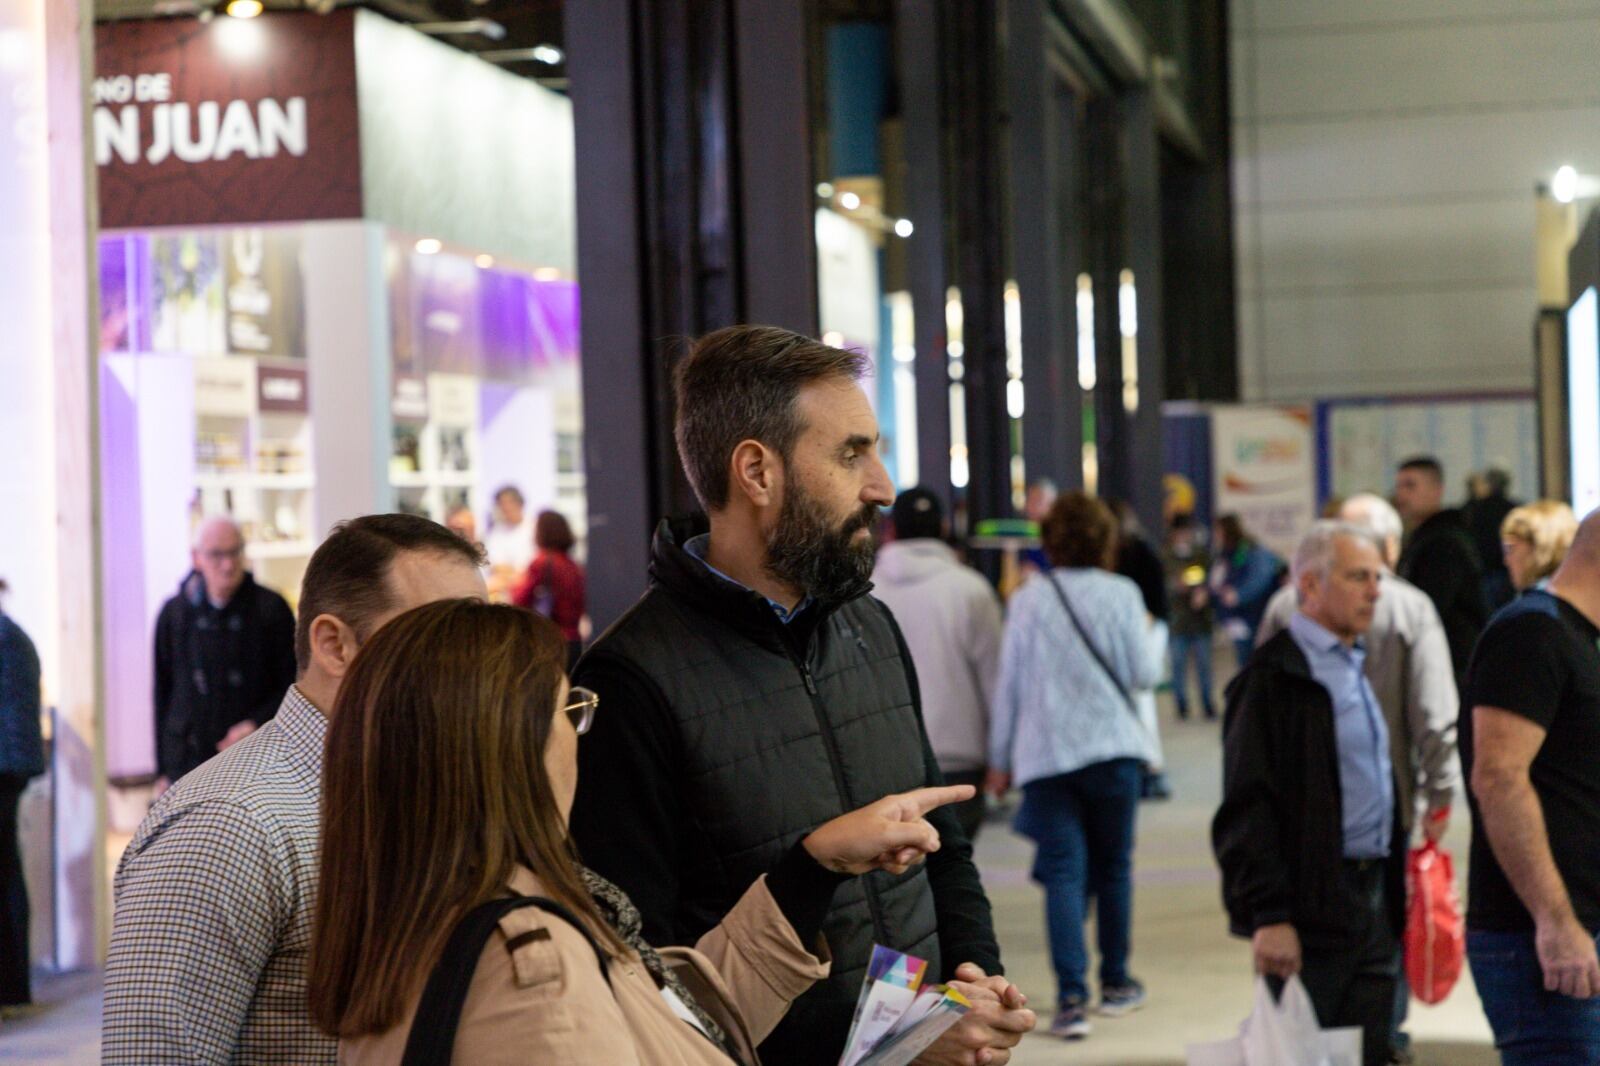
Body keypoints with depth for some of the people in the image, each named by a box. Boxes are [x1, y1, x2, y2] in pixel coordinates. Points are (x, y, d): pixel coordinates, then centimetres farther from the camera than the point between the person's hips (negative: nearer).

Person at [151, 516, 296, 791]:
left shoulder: (271, 608, 0)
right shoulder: (175, 612, 6)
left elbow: (292, 686, 4)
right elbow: (162, 693, 11)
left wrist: (257, 724, -12)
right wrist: (163, 771, 11)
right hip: (187, 765, 2)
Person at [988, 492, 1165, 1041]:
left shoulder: (1028, 600, 2)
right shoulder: (1120, 593, -2)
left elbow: (1010, 683, 5)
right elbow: (1144, 673, -2)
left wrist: (1000, 758, 13)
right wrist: (1154, 634, 19)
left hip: (1045, 754, 0)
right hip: (1112, 748, 0)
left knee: (1063, 873, -3)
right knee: (1113, 867, 14)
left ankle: (1072, 996, -13)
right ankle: (1115, 982, 23)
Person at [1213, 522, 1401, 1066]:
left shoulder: (1360, 666, 16)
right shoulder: (1274, 678, -11)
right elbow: (1247, 809, -15)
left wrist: (1396, 890, 17)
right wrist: (1269, 915, -19)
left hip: (1374, 900, 8)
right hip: (1311, 913, -8)